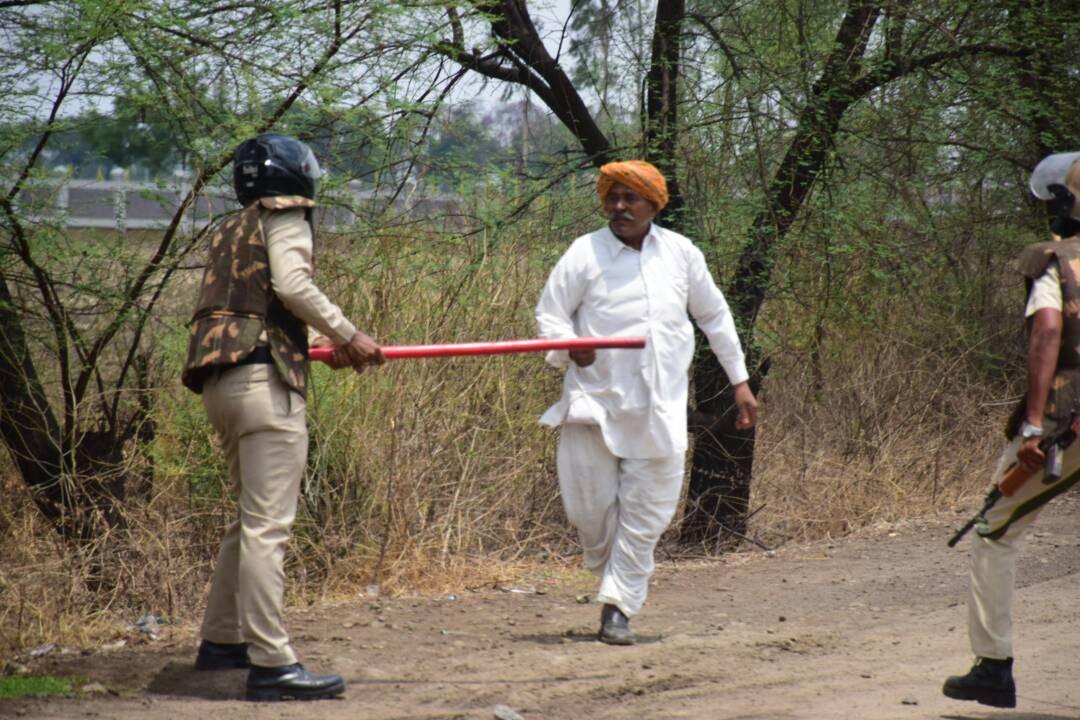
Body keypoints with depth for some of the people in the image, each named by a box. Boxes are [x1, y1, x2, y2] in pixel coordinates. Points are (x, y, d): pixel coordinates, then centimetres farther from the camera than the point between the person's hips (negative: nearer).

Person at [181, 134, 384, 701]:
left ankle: (221, 641, 26)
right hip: (263, 380, -9)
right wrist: (347, 336, -8)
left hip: (220, 381, 9)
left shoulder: (228, 234, 26)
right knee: (267, 523, -12)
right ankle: (270, 664, -16)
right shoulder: (282, 216, 2)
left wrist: (325, 346, 18)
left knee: (253, 519, 21)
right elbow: (292, 284, -14)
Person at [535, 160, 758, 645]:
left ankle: (618, 606, 7)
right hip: (597, 401, -2)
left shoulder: (680, 253, 6)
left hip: (660, 407, 2)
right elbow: (549, 311, 0)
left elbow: (714, 316, 17)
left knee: (647, 512, -1)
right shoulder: (585, 254, -2)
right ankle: (611, 568, 31)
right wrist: (569, 346, -22)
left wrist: (740, 381, 16)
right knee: (589, 505, 0)